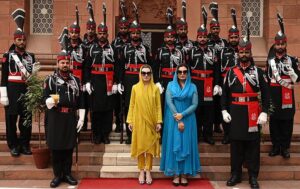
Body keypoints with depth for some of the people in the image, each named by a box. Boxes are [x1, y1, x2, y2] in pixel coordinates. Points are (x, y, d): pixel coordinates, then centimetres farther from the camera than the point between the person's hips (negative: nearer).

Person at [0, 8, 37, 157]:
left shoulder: (31, 57, 10)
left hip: (27, 90, 3)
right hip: (12, 91, -3)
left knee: (27, 118, 8)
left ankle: (25, 144, 19)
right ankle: (13, 145, 14)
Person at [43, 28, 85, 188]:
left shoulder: (76, 80, 9)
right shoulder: (50, 80, 1)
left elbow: (80, 101, 8)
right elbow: (45, 98, -6)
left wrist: (81, 118, 3)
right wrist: (50, 100, -29)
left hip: (71, 118, 2)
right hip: (55, 118, -2)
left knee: (69, 148, 8)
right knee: (56, 148, 3)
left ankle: (67, 174, 19)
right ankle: (57, 175, 15)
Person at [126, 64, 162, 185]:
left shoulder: (155, 88, 0)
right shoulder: (135, 88, 1)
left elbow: (158, 106, 0)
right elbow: (132, 105, 3)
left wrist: (159, 121, -5)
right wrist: (130, 121, 0)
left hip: (151, 121, 0)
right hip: (138, 121, 0)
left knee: (150, 145, 6)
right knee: (140, 145, 6)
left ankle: (148, 171, 16)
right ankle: (142, 171, 18)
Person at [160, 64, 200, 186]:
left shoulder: (192, 87, 5)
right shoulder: (171, 85, 4)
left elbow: (195, 104, -3)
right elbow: (169, 102, -5)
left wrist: (182, 115, -16)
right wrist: (178, 120, -13)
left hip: (188, 120, 1)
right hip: (174, 120, -1)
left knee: (186, 145, 2)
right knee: (174, 145, 1)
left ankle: (184, 174, 9)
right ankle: (176, 174, 7)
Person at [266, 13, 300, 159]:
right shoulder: (270, 60, 5)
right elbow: (267, 79, 8)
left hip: (287, 97, -1)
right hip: (274, 96, 1)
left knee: (287, 122, 5)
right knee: (274, 121, 7)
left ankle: (285, 147, 17)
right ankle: (276, 146, 20)